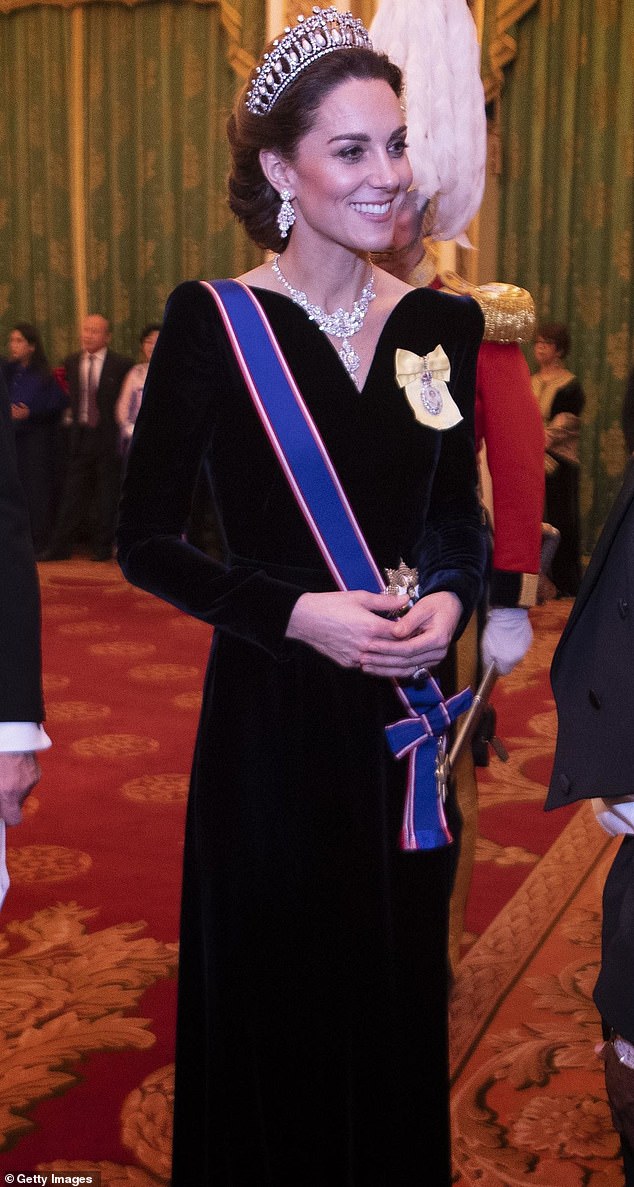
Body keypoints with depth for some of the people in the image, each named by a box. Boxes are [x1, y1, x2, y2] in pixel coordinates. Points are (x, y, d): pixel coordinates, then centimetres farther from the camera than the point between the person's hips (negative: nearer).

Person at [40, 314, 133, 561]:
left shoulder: (121, 365, -3)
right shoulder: (71, 363, 10)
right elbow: (70, 398, 12)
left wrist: (121, 435, -6)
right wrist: (74, 420, -2)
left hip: (108, 437, -3)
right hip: (79, 436, 3)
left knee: (107, 496, 3)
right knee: (73, 494, 4)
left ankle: (102, 547, 13)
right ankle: (60, 547, 8)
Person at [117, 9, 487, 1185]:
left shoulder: (443, 323, 4)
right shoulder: (212, 321, -9)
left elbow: (461, 518, 11)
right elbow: (146, 540, -7)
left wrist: (450, 601, -10)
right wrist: (296, 613, -18)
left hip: (406, 714, 4)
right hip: (271, 717, -4)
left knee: (398, 988, 16)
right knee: (275, 1001, 10)